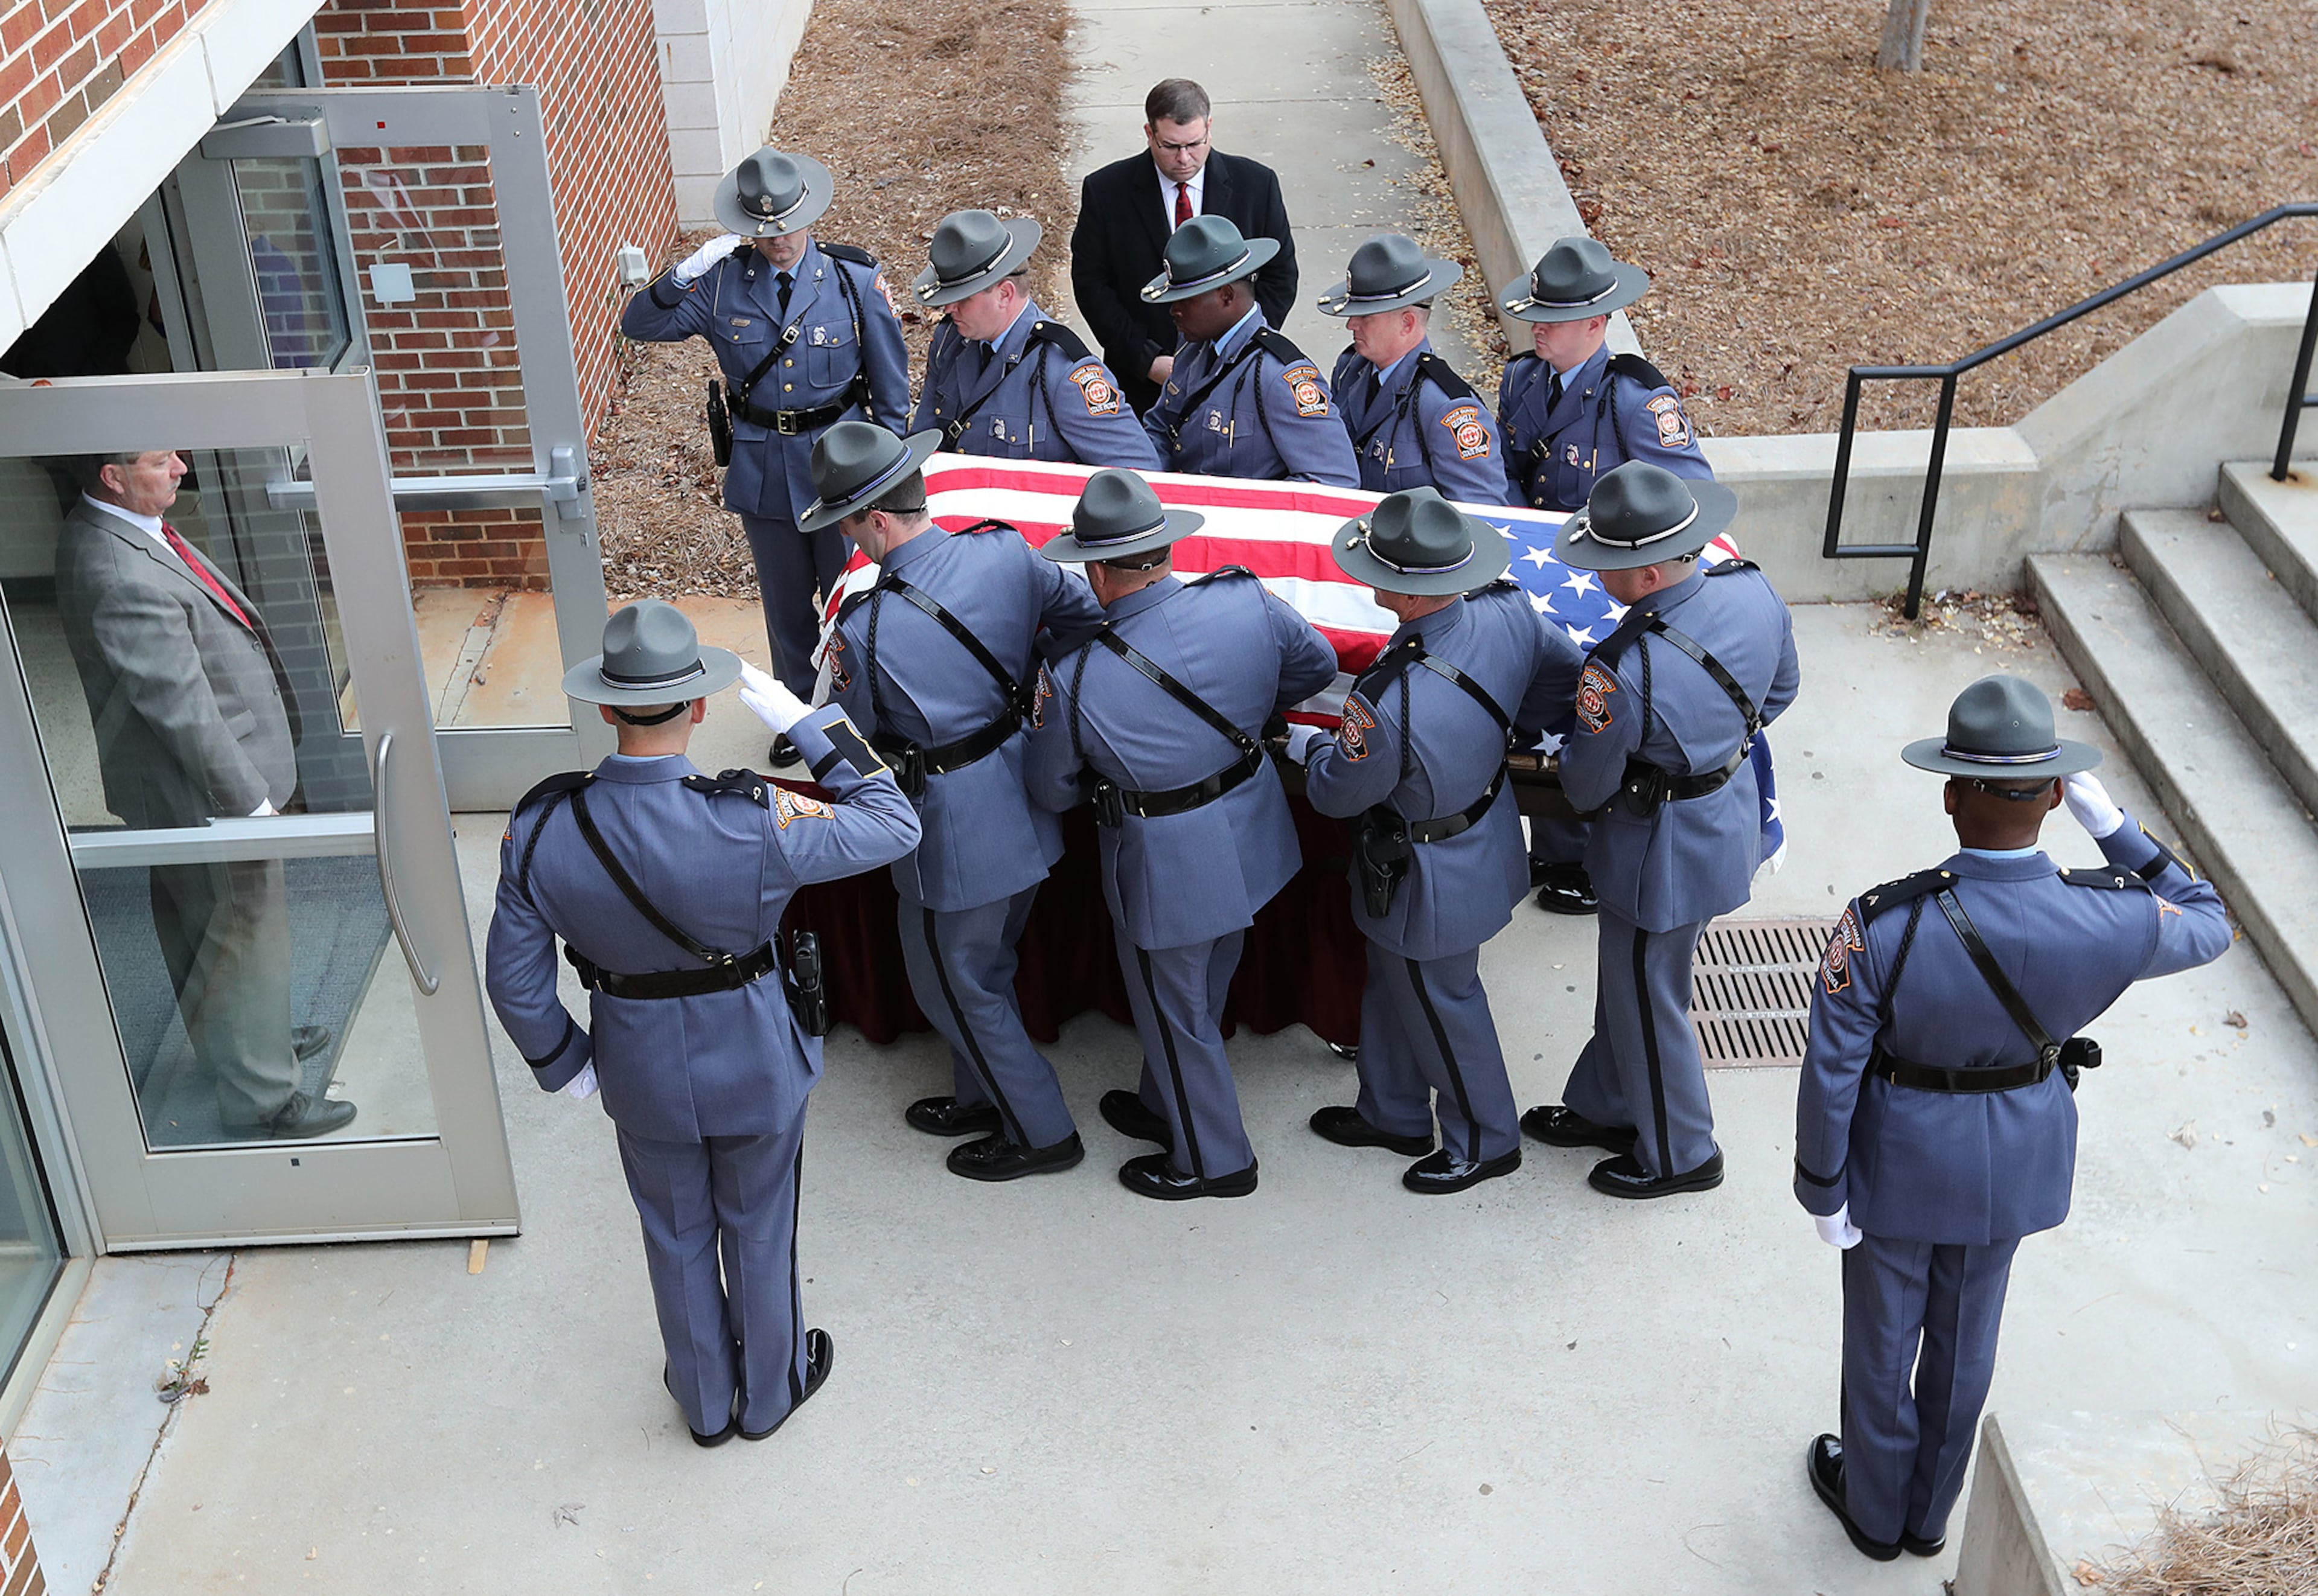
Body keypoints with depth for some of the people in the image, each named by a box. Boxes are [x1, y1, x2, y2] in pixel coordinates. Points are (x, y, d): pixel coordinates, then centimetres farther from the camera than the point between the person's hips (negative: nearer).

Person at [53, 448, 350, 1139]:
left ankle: (240, 1040, 46)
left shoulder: (111, 530, 2)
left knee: (199, 923, 25)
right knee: (248, 932, 4)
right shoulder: (121, 577, -32)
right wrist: (250, 800, -22)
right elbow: (181, 707, -29)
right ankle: (261, 1101, 18)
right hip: (201, 792, -10)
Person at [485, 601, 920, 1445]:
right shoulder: (752, 825, -32)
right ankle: (770, 1391, 47)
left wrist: (564, 1063, 7)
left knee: (676, 1238, 25)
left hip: (640, 1076, 2)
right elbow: (895, 824, -18)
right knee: (758, 1231, 24)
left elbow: (513, 978, -11)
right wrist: (804, 721, -15)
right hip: (755, 1067, -2)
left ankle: (707, 1403, 48)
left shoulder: (541, 828, -22)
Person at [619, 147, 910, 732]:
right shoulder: (722, 282, -7)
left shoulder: (856, 280, -11)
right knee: (785, 602, 18)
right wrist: (684, 273, -21)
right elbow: (640, 324, -3)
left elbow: (891, 388, -3)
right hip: (762, 469, 2)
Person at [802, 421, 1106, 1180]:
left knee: (954, 987, 15)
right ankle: (985, 1097, 46)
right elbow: (1092, 616, 5)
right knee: (990, 968, 26)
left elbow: (854, 737, -8)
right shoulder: (1006, 551, -11)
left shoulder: (865, 630, -26)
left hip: (955, 831, -7)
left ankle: (1042, 1132, 27)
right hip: (1027, 806, 7)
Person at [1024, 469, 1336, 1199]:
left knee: (1175, 1015, 18)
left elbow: (1052, 793, -10)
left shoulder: (1072, 678, -27)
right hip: (1252, 840, 6)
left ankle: (1214, 1160, 37)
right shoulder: (1246, 602, -17)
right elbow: (1318, 663, 3)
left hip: (1168, 871, -6)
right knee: (1202, 995, 27)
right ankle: (1165, 1107, 51)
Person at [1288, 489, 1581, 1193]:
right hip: (1485, 835, 8)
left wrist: (1307, 745, 1)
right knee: (1392, 987, 29)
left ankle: (1486, 1141, 45)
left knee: (1442, 1008, 20)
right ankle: (1392, 1115, 52)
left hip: (1429, 884, -8)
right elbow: (1568, 675, 0)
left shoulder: (1391, 705, -41)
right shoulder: (1509, 611, -21)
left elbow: (1337, 793, -21)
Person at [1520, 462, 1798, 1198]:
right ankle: (1606, 1109, 49)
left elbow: (1586, 784, -19)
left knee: (1647, 1003, 16)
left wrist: (1589, 802, 5)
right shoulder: (1754, 591, -15)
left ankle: (1680, 1155, 38)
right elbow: (1781, 689, 6)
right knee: (1628, 978, 28)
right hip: (1733, 812, 8)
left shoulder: (1623, 670, -37)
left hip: (1662, 853, -8)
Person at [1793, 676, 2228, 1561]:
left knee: (1882, 1333, 23)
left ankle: (1874, 1506, 47)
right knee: (1965, 1332, 26)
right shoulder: (2114, 925, -27)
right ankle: (1928, 1512, 49)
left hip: (1899, 1157, -3)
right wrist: (2110, 821, -10)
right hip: (2018, 1156, 3)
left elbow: (1831, 1077, -23)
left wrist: (1823, 1192, -7)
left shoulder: (1879, 928, -34)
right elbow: (2207, 923, -2)